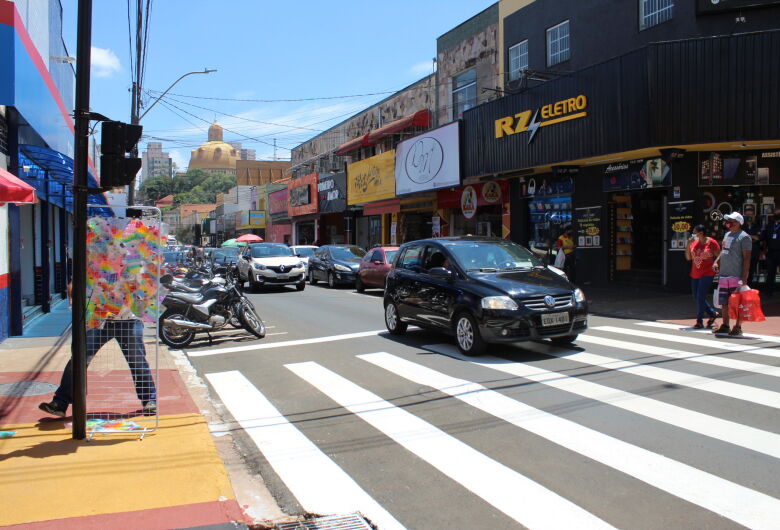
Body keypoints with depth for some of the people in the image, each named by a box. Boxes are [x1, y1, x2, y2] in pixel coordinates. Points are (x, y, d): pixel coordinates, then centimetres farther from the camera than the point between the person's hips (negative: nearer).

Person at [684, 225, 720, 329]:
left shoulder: (711, 243, -6)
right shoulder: (694, 243, 9)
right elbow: (688, 258, 8)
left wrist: (714, 266, -14)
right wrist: (688, 244, 0)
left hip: (707, 274, -7)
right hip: (695, 274, 7)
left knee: (700, 297, -9)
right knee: (696, 297, 12)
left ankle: (699, 322, -1)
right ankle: (712, 314, 31)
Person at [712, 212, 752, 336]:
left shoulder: (744, 237, -9)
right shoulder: (727, 234, 16)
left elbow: (747, 258, -13)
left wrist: (744, 277, -19)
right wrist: (716, 262, 8)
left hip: (736, 276, -8)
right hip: (724, 275, 8)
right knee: (724, 302, 12)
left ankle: (738, 327, 5)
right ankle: (725, 326, 21)